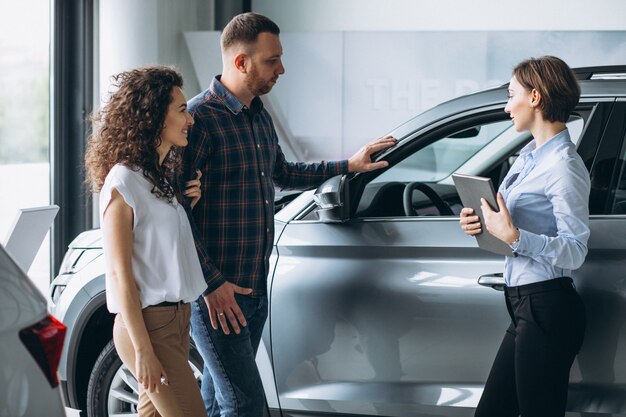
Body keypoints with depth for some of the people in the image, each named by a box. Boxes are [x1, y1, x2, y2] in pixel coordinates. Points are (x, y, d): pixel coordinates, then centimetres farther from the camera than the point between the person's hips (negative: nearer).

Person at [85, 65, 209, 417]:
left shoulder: (162, 177, 13)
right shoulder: (123, 183, -13)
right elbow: (120, 274, -15)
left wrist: (188, 203, 5)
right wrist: (143, 350, -18)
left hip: (177, 318, 8)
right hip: (148, 324, -8)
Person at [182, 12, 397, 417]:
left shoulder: (259, 117, 13)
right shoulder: (201, 118, -17)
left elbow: (282, 173, 32)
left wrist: (348, 165, 28)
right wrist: (212, 284, -20)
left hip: (256, 290, 9)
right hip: (218, 295, -9)